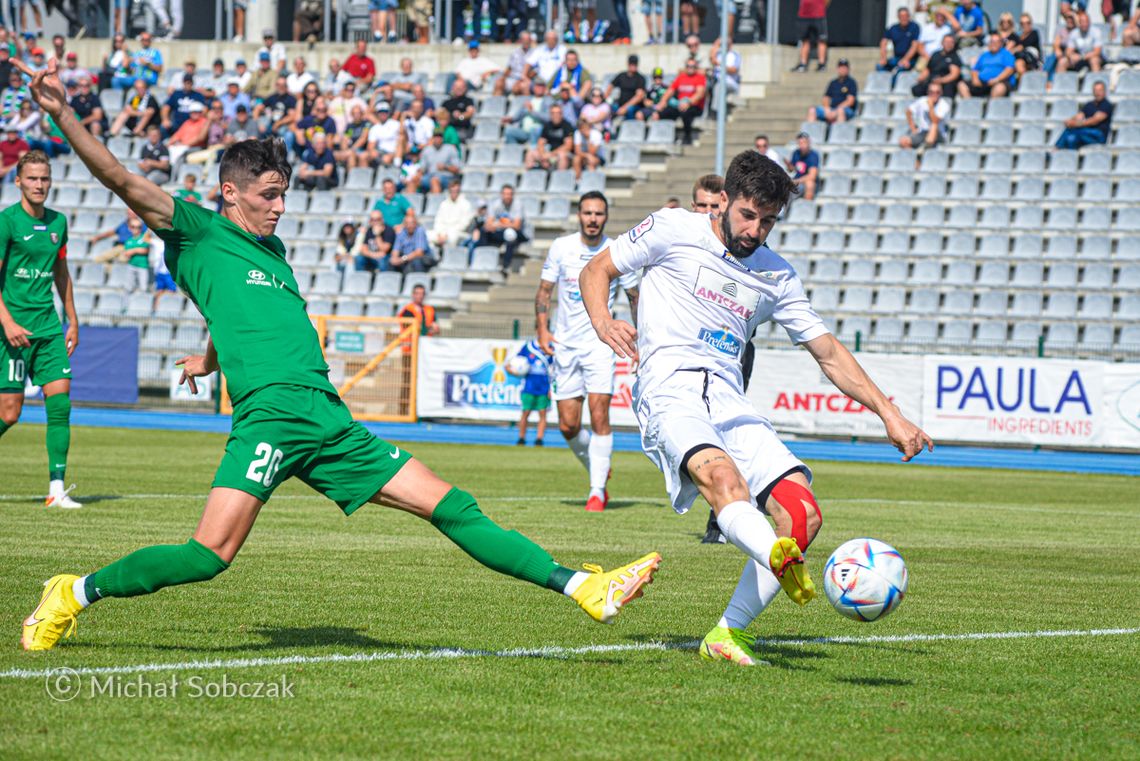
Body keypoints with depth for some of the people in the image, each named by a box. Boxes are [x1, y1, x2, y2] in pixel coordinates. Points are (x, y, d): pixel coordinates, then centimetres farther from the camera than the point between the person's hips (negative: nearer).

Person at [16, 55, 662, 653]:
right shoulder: (197, 233, 5)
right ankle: (74, 594, -1)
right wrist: (61, 113, -13)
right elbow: (122, 180, -5)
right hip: (270, 415, -7)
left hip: (332, 426, 7)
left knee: (452, 508, 4)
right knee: (210, 555, -20)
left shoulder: (273, 249, 26)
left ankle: (583, 589, 2)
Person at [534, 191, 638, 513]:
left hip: (600, 342, -2)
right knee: (568, 426, 1)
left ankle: (597, 491, -8)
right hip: (565, 344, 2)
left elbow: (634, 297, 10)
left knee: (599, 416, -15)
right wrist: (542, 329, -6)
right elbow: (544, 290, 7)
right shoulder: (561, 247, 1)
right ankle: (598, 470, 28)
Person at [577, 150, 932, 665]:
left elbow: (829, 353, 23)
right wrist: (603, 322, -8)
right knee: (724, 478, -35)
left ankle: (727, 635, -8)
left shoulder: (776, 276, 19)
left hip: (730, 402, 5)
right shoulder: (674, 230, 9)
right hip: (670, 391, -5)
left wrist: (889, 415, 16)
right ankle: (781, 561, -63)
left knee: (802, 513, -14)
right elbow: (597, 270, 14)